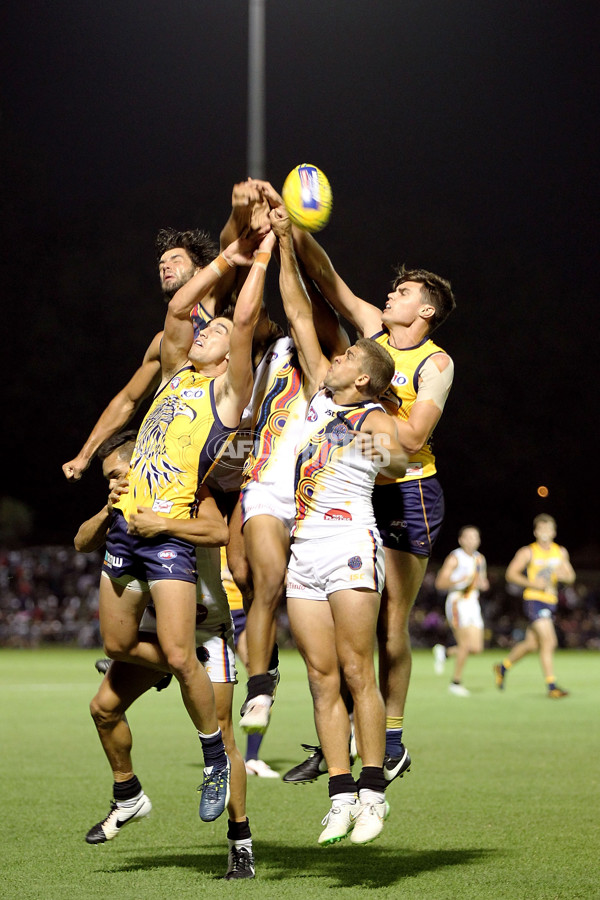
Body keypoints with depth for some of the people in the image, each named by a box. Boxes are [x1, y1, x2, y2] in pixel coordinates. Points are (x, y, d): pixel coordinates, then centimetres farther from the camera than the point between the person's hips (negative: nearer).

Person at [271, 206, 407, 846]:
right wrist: (284, 244, 14)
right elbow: (299, 316, 16)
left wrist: (387, 456, -34)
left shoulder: (374, 417, 0)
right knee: (322, 678, 1)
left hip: (349, 544, -6)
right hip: (304, 550, 6)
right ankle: (341, 797, 2)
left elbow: (400, 460, -15)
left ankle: (372, 793, -5)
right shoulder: (322, 394, 16)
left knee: (356, 673, -8)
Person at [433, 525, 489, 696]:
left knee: (476, 648, -1)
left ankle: (444, 652, 24)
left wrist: (483, 584, 2)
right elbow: (440, 583, -10)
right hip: (457, 603, -7)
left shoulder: (480, 559, 14)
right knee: (465, 644, -13)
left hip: (473, 604, 7)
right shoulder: (455, 558, -6)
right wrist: (461, 580, -21)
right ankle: (456, 682, 2)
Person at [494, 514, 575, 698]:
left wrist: (562, 575, -10)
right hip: (534, 600, -6)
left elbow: (570, 577, 14)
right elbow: (511, 574, -5)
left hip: (551, 601, 6)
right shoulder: (527, 552, -4)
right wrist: (532, 583, -18)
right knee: (549, 641, -18)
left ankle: (503, 667, 34)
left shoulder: (561, 552, 12)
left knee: (531, 644, 12)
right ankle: (551, 686, -16)